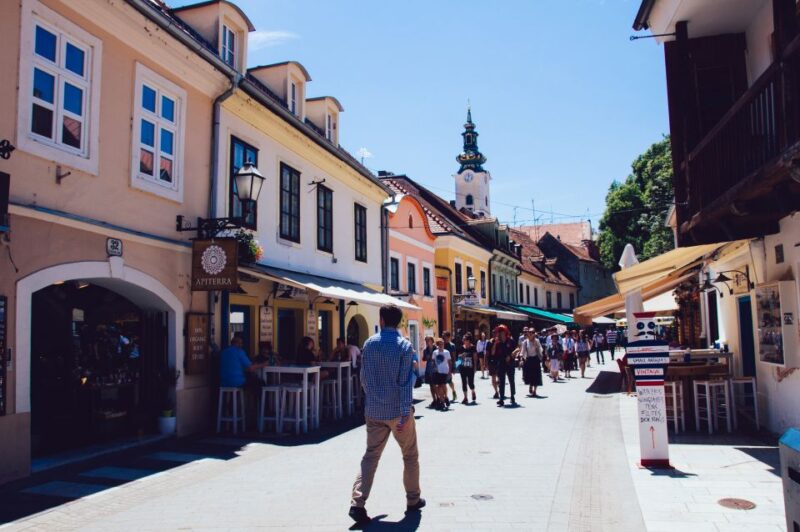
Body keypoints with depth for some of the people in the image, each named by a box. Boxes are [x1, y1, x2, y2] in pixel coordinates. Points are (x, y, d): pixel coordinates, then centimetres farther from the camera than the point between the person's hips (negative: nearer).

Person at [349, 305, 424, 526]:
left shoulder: (369, 344, 2)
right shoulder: (404, 346, -10)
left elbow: (364, 377, 9)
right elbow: (405, 382, -15)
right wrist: (405, 414, -15)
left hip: (373, 411, 3)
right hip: (397, 410, -3)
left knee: (371, 456, 7)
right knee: (410, 455, 15)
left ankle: (357, 503, -6)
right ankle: (413, 500, 25)